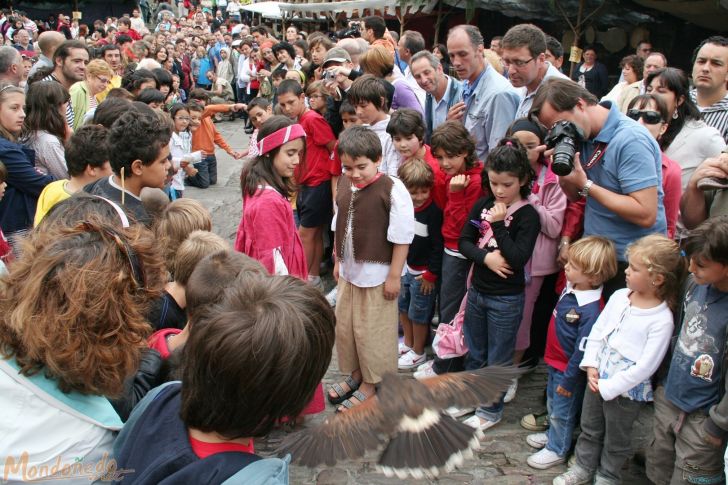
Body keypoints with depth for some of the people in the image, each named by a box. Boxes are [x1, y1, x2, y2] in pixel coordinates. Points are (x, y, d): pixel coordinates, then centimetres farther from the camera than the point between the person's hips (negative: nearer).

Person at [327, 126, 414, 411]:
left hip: (377, 275, -7)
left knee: (372, 331, 6)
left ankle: (372, 383, 26)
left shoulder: (392, 190, -19)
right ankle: (355, 373, 39)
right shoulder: (344, 185, 1)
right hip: (348, 272, 7)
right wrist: (338, 261, 15)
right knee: (344, 326, 18)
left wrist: (394, 276, -14)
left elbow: (402, 237, -16)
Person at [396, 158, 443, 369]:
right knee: (403, 307, 20)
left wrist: (431, 274, -13)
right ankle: (407, 344, 40)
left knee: (418, 314, 7)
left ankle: (418, 352, 25)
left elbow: (438, 246, -16)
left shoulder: (434, 212, -19)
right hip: (404, 267, 7)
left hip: (423, 272, -6)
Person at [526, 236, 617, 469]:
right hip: (555, 362, 8)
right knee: (552, 403, 28)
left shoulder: (591, 311, -34)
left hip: (569, 370, -8)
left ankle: (557, 450, 35)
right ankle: (552, 435, 51)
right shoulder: (571, 288, -8)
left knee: (562, 412, 14)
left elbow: (582, 351, -27)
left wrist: (568, 380, -17)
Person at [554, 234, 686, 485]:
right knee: (590, 429, 24)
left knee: (616, 440, 17)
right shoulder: (619, 296, -5)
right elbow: (597, 331, 3)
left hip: (626, 391, -5)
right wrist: (591, 366, -6)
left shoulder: (661, 320, -23)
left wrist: (608, 387, -19)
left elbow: (645, 367, -22)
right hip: (596, 380, 6)